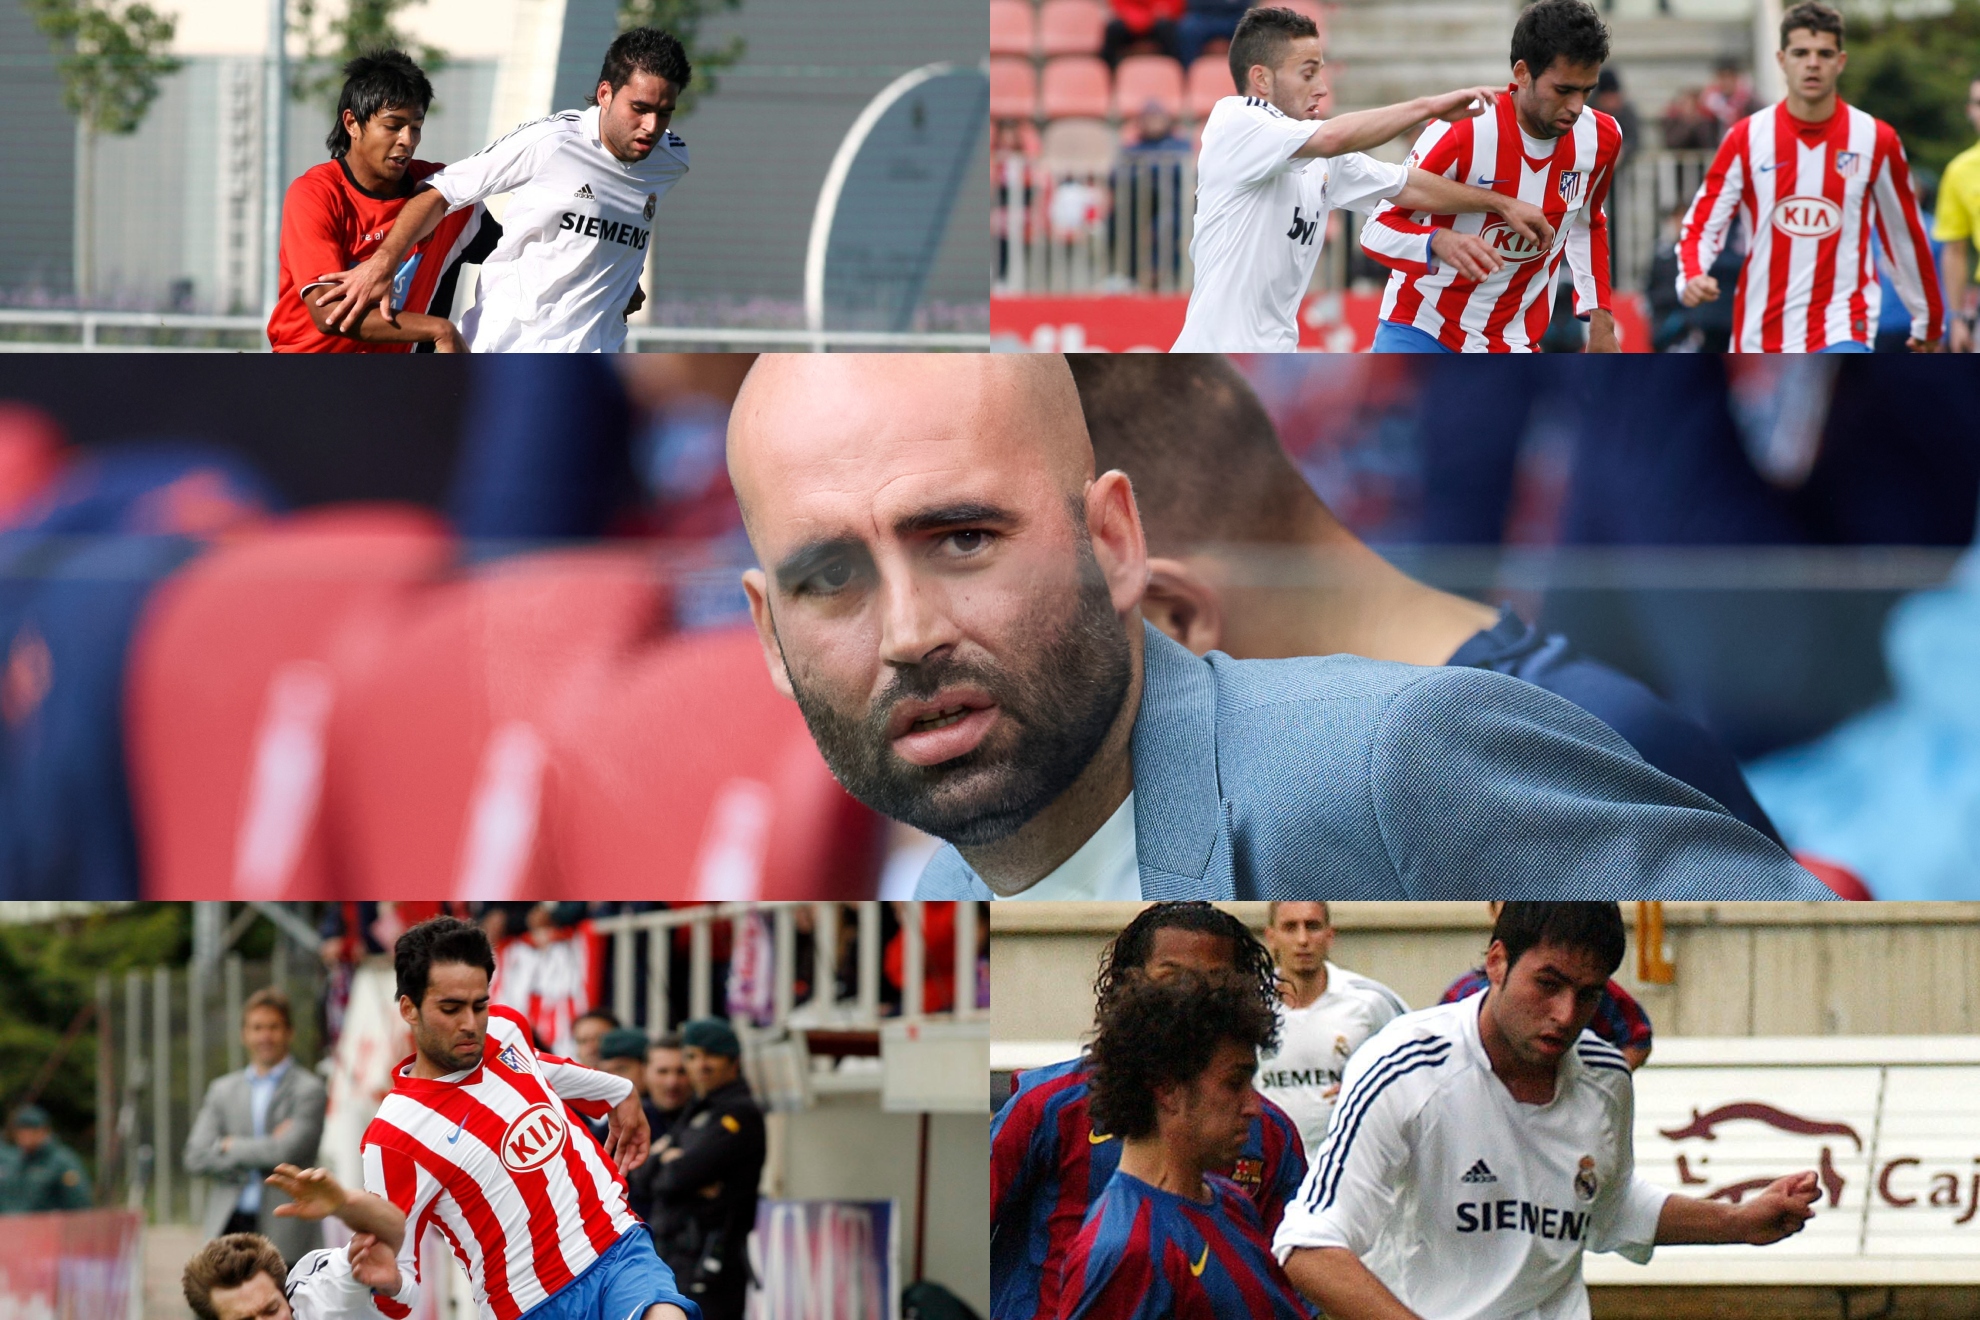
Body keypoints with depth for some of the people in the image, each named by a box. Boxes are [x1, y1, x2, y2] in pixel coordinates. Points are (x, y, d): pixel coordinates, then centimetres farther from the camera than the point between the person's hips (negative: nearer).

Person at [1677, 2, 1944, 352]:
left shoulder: (1876, 140, 1)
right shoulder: (1746, 138, 1)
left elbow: (1905, 234, 11)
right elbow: (1702, 224, 0)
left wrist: (1929, 321, 19)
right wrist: (1692, 276, -22)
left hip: (1843, 328, -2)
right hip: (1760, 334, 2)